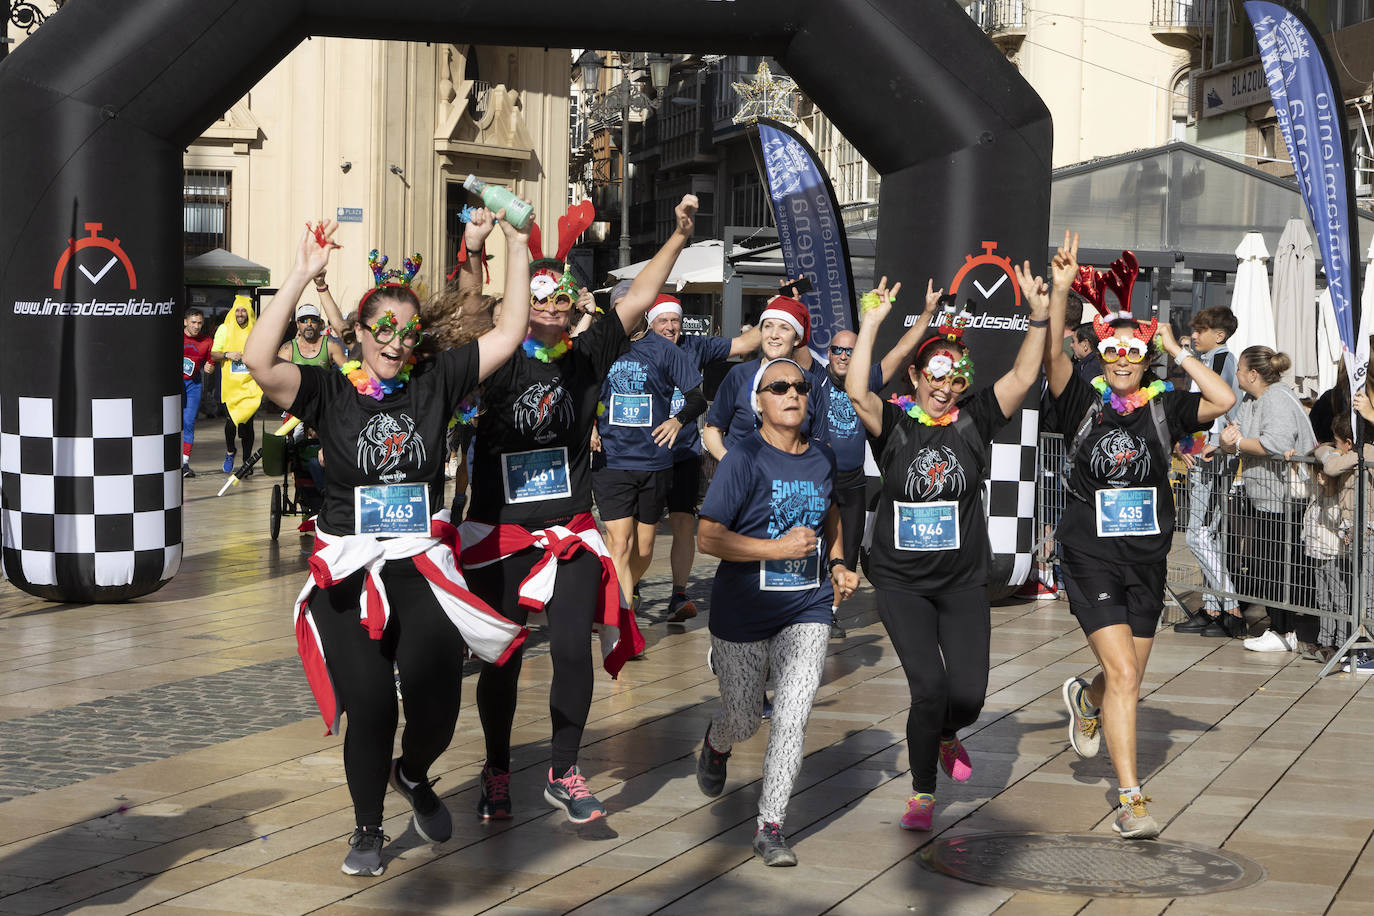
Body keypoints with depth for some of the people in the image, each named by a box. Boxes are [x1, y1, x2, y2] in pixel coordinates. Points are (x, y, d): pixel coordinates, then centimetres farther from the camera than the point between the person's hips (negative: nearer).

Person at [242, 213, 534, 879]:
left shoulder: (435, 382, 3)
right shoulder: (330, 391, -3)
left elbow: (509, 334, 1)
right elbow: (258, 361, -19)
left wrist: (518, 251, -4)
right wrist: (301, 276, -20)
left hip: (424, 569, 2)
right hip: (348, 574, -2)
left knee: (436, 708, -3)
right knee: (370, 710, -1)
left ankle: (413, 775, 34)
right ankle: (367, 828, 24)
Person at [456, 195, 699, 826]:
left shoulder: (587, 356, 3)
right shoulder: (499, 362, -4)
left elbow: (638, 300, 2)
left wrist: (678, 236, -4)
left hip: (572, 534, 2)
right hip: (500, 535, -2)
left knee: (573, 651, -4)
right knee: (501, 658, 6)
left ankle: (563, 773, 12)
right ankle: (496, 770, 24)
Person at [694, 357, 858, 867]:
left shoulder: (822, 459, 5)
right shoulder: (744, 460, -13)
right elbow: (708, 538, -17)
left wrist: (837, 562, 11)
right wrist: (779, 548, -21)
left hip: (807, 610, 3)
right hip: (743, 612, -3)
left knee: (792, 718, -10)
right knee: (742, 722, 11)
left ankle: (770, 827, 0)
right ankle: (716, 746, 48)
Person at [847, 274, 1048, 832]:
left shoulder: (974, 421, 0)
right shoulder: (894, 424, -5)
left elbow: (1023, 377, -12)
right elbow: (856, 391, -24)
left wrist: (1040, 316, -23)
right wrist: (872, 323, -28)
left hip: (964, 581, 2)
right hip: (901, 581, -2)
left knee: (967, 693, -4)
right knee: (929, 687, -13)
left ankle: (946, 736, 34)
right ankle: (922, 795, 6)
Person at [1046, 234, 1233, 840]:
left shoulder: (1162, 408, 2)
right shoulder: (1083, 403, -3)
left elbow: (1223, 399, -11)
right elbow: (1051, 355, -16)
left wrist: (1177, 349, -7)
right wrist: (1060, 289, -24)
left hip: (1148, 560, 4)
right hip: (1091, 557, -4)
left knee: (1129, 676, 17)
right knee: (1123, 675, -14)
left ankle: (1086, 700, 53)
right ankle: (1131, 801, -11)